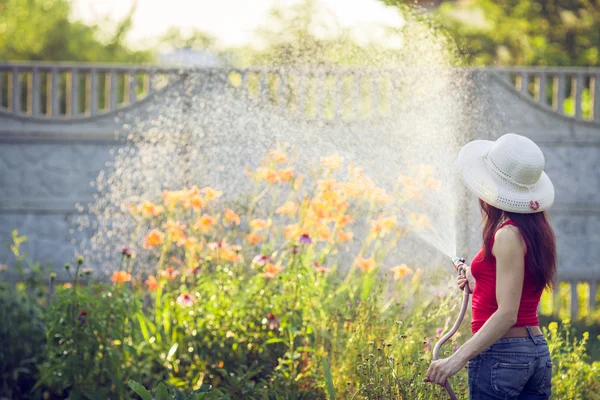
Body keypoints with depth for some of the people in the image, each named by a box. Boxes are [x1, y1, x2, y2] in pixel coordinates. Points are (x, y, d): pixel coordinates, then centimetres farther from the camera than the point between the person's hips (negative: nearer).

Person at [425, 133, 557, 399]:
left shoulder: (508, 235, -16)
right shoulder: (537, 231, 10)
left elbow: (507, 314, -21)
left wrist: (459, 358, -26)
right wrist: (477, 285, 20)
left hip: (500, 355, -9)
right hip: (537, 352, 9)